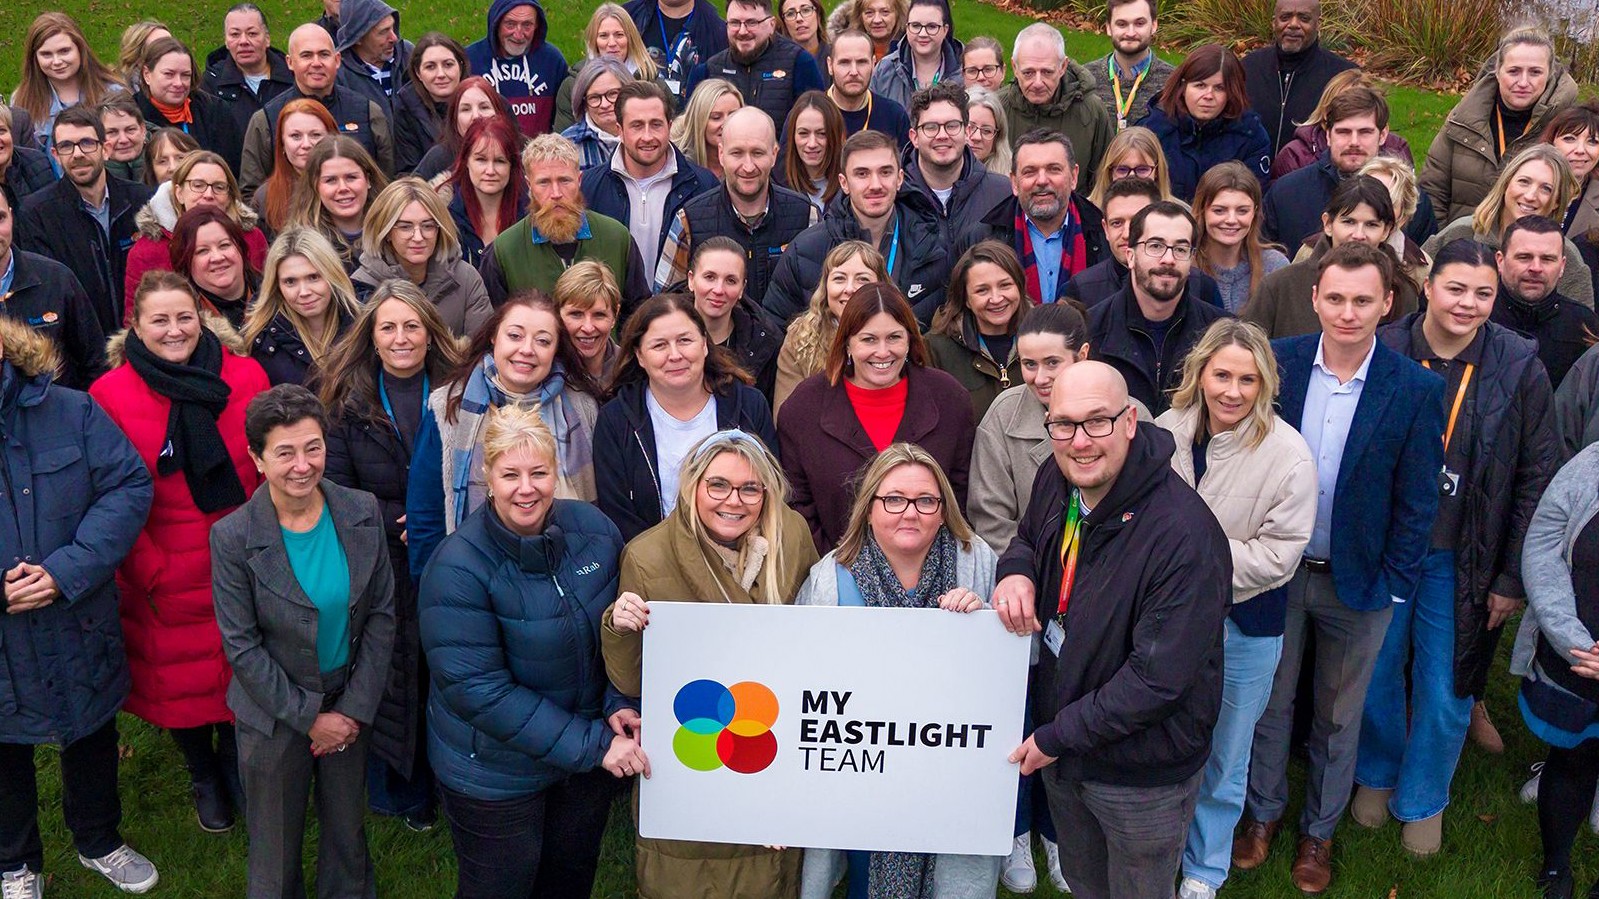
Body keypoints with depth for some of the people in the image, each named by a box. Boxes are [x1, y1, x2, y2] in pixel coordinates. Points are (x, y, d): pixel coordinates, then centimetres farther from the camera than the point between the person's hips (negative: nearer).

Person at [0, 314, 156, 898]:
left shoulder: (70, 411, -10)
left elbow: (130, 485, -14)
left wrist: (67, 571, -24)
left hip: (78, 628, 1)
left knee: (91, 738, 23)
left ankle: (98, 842, 49)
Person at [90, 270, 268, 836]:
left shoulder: (245, 375, -3)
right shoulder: (110, 395, -8)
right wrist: (150, 571, -9)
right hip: (166, 576, -1)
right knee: (180, 678, 14)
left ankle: (236, 764, 40)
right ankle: (203, 777, 40)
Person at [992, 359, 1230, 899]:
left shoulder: (1185, 536, -33)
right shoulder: (1055, 480, -9)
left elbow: (1158, 678, -30)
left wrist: (1056, 737, -21)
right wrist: (1015, 571, -10)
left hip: (1142, 778, -6)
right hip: (1061, 752, 7)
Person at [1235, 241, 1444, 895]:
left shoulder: (1416, 389, -13)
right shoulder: (1275, 363, -10)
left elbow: (1417, 501, -8)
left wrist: (1393, 587, -8)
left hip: (1358, 582, -1)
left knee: (1339, 717, 17)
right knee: (1268, 700, 18)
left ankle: (1319, 829, 38)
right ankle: (1263, 810, 40)